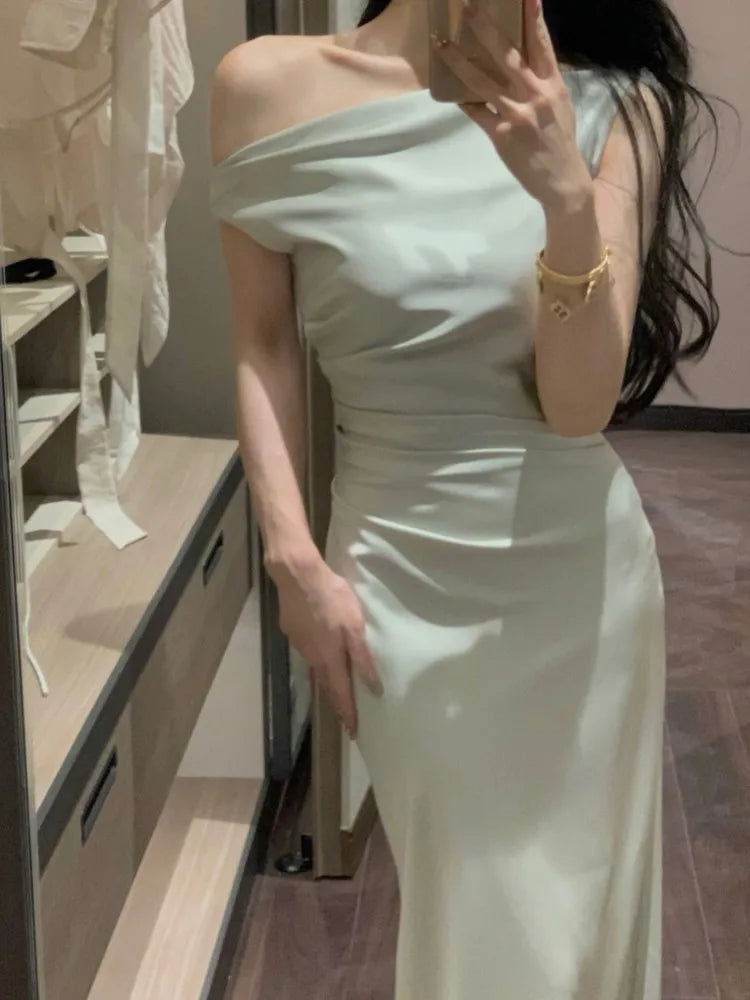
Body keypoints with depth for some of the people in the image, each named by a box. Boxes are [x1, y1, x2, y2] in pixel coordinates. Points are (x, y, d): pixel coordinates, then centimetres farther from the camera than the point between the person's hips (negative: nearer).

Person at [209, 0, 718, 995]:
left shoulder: (609, 107, -6)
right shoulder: (271, 87, -8)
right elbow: (264, 349, 1)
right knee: (476, 914, 10)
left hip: (577, 570, 2)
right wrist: (292, 557, -6)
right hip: (401, 575, -1)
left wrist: (569, 197, -28)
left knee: (575, 899, 16)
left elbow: (580, 405, -12)